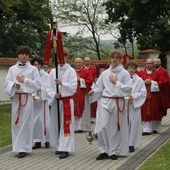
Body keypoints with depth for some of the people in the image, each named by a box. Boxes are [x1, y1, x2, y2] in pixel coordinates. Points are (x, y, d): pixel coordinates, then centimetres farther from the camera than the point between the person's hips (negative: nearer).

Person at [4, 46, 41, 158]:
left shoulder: (33, 69, 2)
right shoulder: (12, 69, 10)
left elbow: (37, 84, -3)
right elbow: (7, 83, 5)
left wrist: (25, 81, -10)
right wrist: (14, 84, -15)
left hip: (27, 98, -3)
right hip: (15, 97, 3)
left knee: (25, 123, -4)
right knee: (16, 123, 4)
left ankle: (23, 148, 0)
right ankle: (17, 146, 15)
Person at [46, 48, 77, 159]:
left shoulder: (71, 71, -4)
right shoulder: (53, 71, 7)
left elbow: (73, 87, -12)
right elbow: (49, 87, 5)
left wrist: (62, 83, -23)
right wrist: (53, 94, -13)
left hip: (67, 101, -5)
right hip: (55, 101, 5)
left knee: (66, 125, -6)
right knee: (56, 124, 9)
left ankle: (66, 149, -5)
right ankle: (59, 146, 21)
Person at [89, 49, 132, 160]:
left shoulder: (125, 73, 0)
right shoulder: (105, 73, 9)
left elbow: (129, 89, -7)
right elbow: (99, 87, 10)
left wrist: (116, 83, -11)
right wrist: (94, 91, -9)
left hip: (118, 103, -2)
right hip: (104, 102, 2)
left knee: (115, 128, 5)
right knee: (102, 126, -6)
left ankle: (114, 151, 18)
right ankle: (104, 151, 8)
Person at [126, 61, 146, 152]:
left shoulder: (139, 80, 0)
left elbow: (143, 93, -1)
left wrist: (134, 96, -12)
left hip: (134, 105, -1)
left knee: (133, 124, 0)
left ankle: (131, 144, 7)